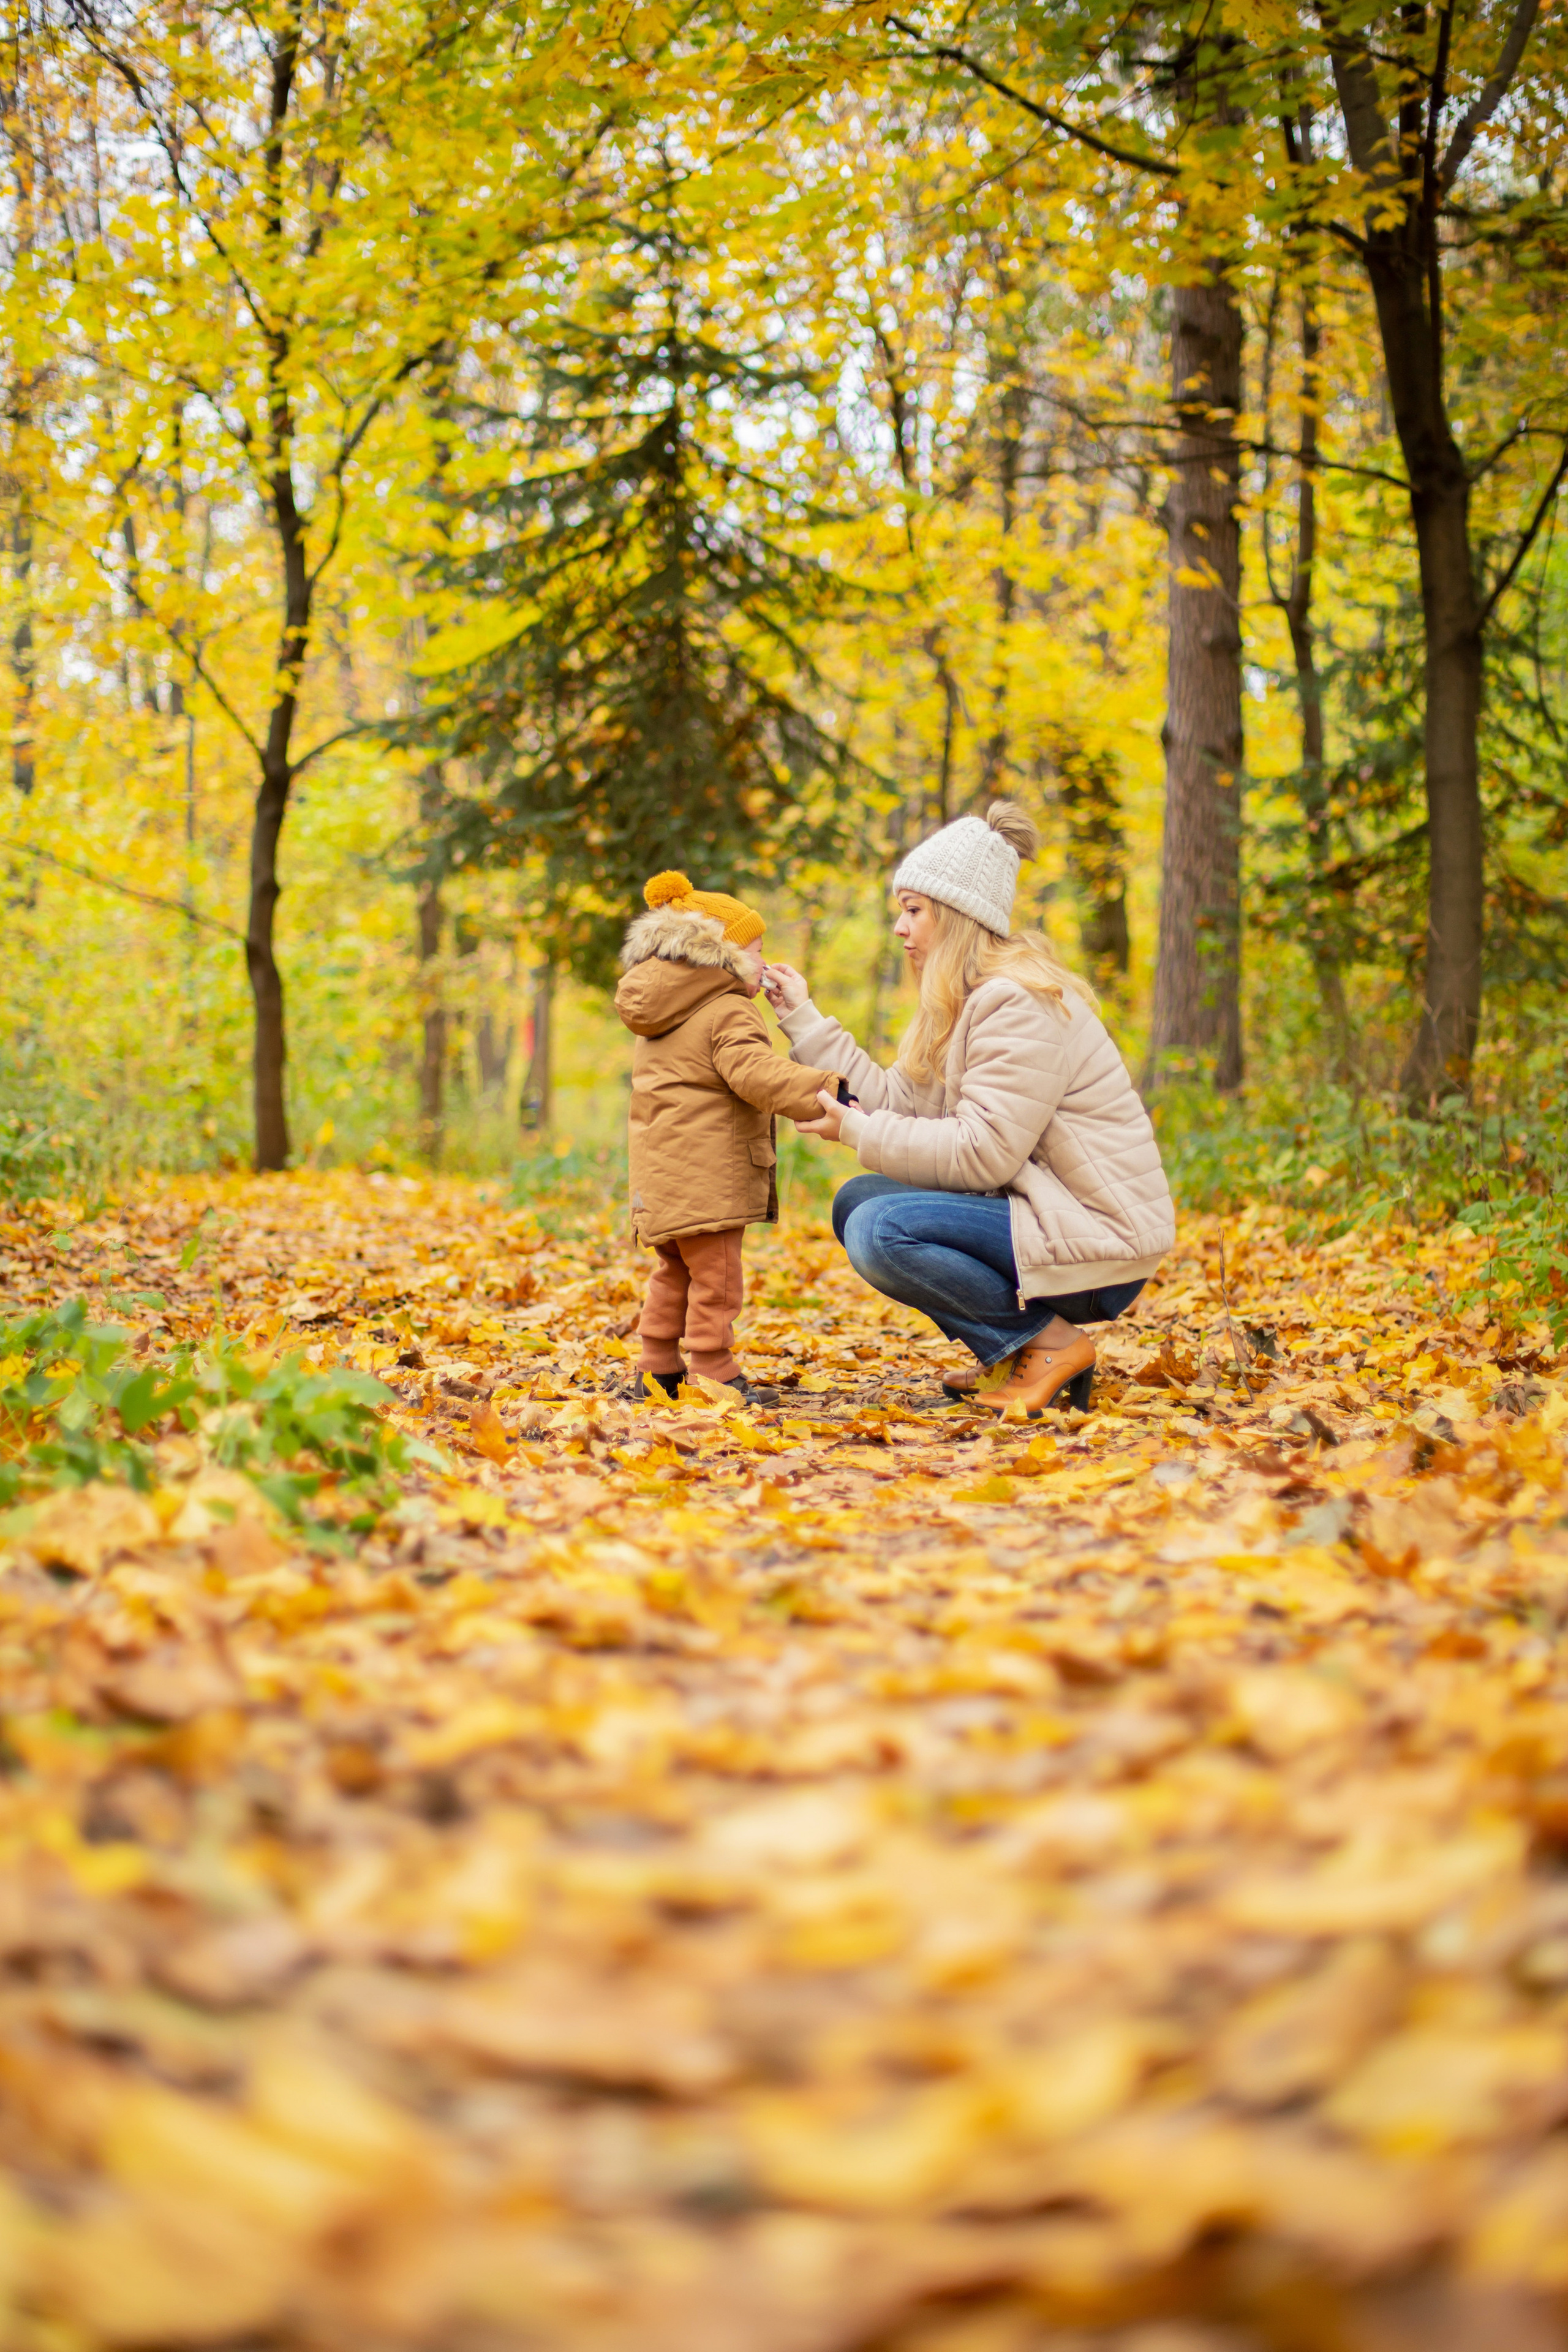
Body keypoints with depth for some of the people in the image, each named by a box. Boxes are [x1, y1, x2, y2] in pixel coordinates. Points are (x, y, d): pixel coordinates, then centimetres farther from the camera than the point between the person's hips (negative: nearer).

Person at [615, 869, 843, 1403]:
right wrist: (823, 1092, -34)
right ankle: (713, 1372, -3)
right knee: (716, 1276, -4)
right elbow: (756, 1073, -27)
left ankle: (659, 1365, 24)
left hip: (661, 1174, 9)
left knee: (674, 1273, 20)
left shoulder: (654, 1025, 18)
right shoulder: (728, 1016, -12)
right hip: (705, 1174, -9)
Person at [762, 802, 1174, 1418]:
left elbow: (982, 1154, -23)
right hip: (1037, 1208, 10)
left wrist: (854, 1130, -16)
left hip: (1098, 1241, -10)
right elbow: (900, 1101, 7)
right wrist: (803, 1019, 10)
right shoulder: (966, 1002, 14)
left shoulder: (1020, 1003, -17)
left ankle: (1051, 1342, -9)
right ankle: (1013, 1352, 8)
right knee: (857, 1203, 7)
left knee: (881, 1231, -24)